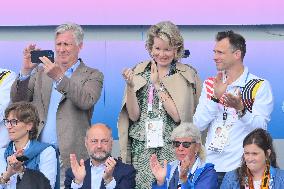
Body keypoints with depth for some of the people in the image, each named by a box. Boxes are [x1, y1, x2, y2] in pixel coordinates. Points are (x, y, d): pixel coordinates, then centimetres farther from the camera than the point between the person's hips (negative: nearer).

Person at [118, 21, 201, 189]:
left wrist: (158, 84, -9)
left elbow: (178, 116, -11)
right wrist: (130, 86, -13)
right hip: (142, 147, 2)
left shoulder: (188, 75, -1)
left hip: (172, 149, -2)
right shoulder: (139, 72, 7)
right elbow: (134, 115, 2)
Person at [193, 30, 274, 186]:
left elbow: (260, 127, -12)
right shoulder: (210, 84, 12)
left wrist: (240, 109, -28)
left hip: (240, 167, -4)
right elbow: (198, 125, 2)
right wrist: (216, 98, -11)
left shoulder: (260, 86, -2)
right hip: (211, 166, 4)